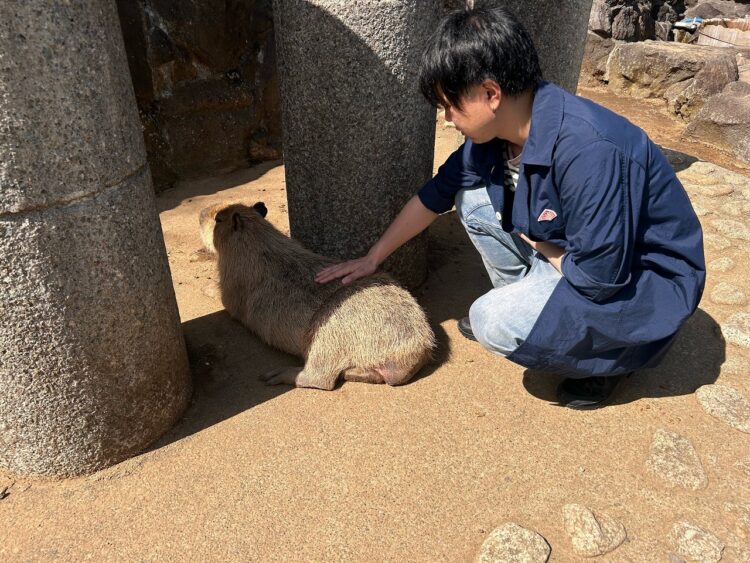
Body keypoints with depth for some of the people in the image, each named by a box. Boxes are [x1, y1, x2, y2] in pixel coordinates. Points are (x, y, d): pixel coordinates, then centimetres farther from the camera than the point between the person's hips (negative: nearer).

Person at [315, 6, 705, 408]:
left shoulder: (588, 151, -34)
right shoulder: (495, 135, -8)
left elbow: (600, 279, -30)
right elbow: (434, 196, 4)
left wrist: (533, 243, -11)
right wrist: (372, 259, 11)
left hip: (644, 281, -8)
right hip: (587, 252, 8)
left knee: (496, 323, -26)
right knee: (471, 196, -1)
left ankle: (609, 352, 1)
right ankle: (522, 302, 11)